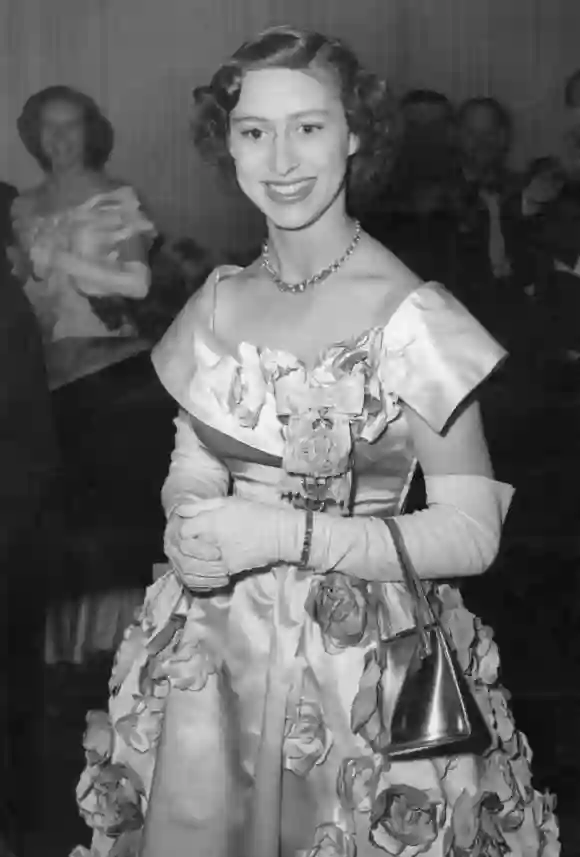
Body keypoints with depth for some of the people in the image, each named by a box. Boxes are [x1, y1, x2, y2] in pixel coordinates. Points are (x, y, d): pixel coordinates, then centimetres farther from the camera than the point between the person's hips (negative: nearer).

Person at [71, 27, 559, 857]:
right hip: (212, 651, 4)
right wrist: (192, 527, -11)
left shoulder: (409, 316, -14)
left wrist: (287, 533, -20)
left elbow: (470, 533, -13)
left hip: (362, 663, -4)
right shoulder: (220, 303, 2)